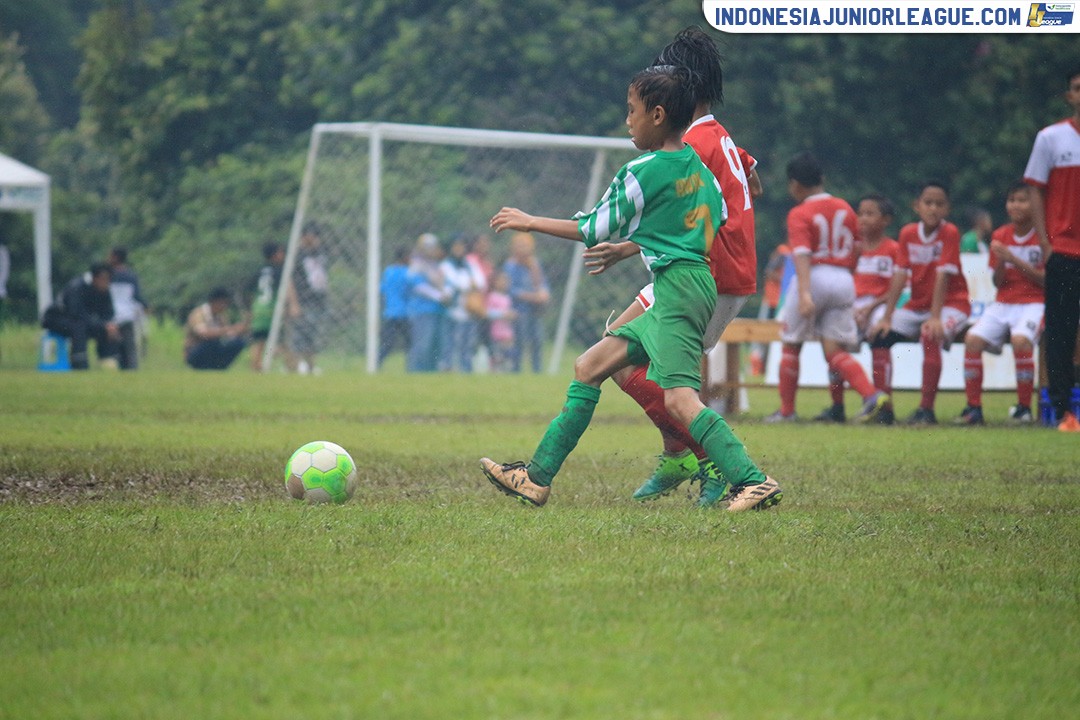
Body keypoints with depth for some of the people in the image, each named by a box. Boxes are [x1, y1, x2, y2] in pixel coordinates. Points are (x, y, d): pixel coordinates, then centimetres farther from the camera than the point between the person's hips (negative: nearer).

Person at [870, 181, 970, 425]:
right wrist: (886, 318, -12)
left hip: (951, 303, -6)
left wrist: (935, 318, -28)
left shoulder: (949, 233, -14)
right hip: (917, 305, 6)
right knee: (879, 336, -12)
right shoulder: (908, 234, 0)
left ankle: (926, 409, -28)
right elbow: (900, 275, -5)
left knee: (931, 337, -34)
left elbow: (943, 276, -21)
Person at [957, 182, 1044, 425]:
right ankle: (973, 407, -14)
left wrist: (1014, 259, -17)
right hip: (1003, 303, 5)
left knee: (1020, 339, -34)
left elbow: (1046, 280, -10)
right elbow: (998, 283, 10)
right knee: (973, 338, -20)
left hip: (1034, 302, -5)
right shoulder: (1000, 236, 9)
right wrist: (1000, 261, -11)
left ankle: (1024, 407, -19)